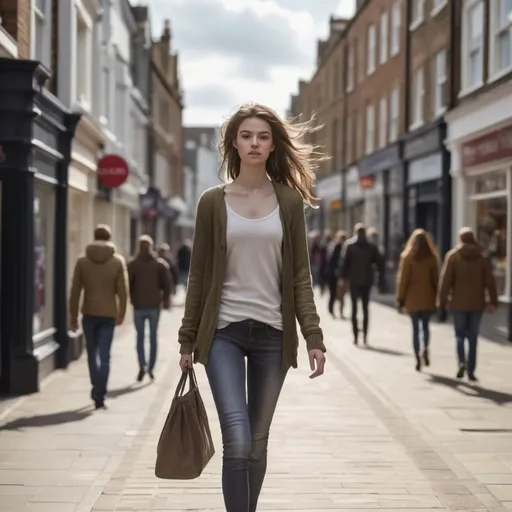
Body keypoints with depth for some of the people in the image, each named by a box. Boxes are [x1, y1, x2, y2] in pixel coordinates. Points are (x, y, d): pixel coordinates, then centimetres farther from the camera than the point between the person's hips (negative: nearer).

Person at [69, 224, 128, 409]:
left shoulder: (82, 261, 0)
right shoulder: (118, 261, -2)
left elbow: (75, 291, -1)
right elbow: (123, 291, -4)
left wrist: (73, 316, 6)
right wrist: (121, 313, 9)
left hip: (89, 313, 1)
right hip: (109, 314, -1)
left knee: (92, 353, 16)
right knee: (104, 356, 2)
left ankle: (97, 390, 21)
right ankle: (100, 395, -3)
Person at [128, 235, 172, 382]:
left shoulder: (132, 265, -4)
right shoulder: (160, 264, -1)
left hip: (139, 307, -1)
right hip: (154, 306, 1)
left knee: (140, 337, 7)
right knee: (153, 338, 8)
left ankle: (142, 366, -2)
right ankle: (151, 368, 6)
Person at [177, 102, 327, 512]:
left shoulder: (289, 201, 4)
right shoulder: (213, 202, 2)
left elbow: (300, 275, 4)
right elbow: (199, 274, 5)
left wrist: (313, 336, -5)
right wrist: (188, 340, 5)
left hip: (272, 333, 2)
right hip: (224, 332, -2)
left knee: (257, 443, 9)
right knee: (238, 443, -13)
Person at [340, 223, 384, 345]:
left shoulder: (349, 244, -5)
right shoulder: (372, 246, 0)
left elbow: (345, 262, -10)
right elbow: (380, 263, -3)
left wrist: (343, 278, -5)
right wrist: (381, 278, 2)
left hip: (354, 280, -1)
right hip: (367, 281, 2)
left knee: (354, 308, 6)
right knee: (365, 308, 11)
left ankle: (356, 335, 0)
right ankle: (365, 335, 5)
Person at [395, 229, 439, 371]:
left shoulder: (408, 257, -5)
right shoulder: (432, 258, -2)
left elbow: (403, 279, -5)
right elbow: (435, 279, 0)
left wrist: (400, 299, 0)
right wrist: (438, 299, 8)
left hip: (412, 298, -1)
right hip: (427, 298, 1)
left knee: (415, 328, 5)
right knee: (426, 325, 13)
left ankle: (418, 357, 0)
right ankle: (425, 349, -12)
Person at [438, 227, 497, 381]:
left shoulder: (452, 256, -3)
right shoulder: (482, 257, 2)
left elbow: (445, 280, -6)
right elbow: (490, 281, -1)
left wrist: (442, 301, -2)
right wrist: (492, 301, 1)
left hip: (459, 303, -1)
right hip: (477, 303, 1)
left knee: (460, 334, 10)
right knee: (473, 337, 8)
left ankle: (462, 362, -13)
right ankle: (471, 371, 6)